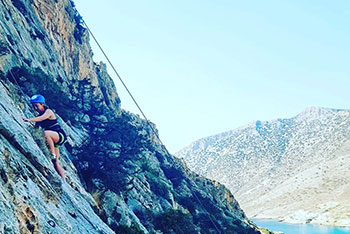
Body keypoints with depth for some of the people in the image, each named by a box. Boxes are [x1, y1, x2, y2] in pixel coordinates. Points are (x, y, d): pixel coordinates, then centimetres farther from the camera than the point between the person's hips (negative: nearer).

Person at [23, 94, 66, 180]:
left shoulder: (48, 111, -8)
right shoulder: (39, 115, 15)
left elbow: (42, 118, -30)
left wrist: (29, 120, -42)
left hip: (60, 135, -8)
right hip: (53, 140, 8)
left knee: (46, 133, -39)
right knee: (56, 164, 0)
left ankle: (53, 155, -32)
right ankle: (63, 181, 3)